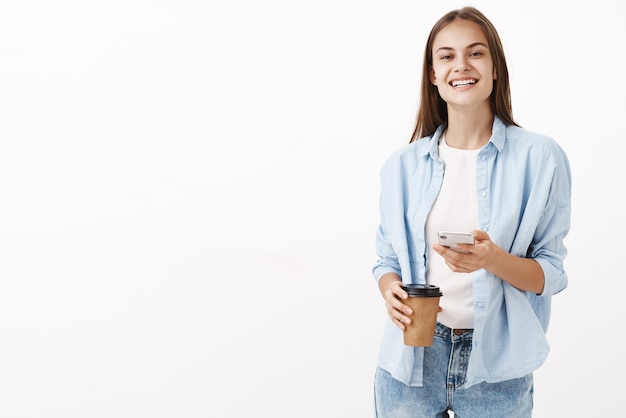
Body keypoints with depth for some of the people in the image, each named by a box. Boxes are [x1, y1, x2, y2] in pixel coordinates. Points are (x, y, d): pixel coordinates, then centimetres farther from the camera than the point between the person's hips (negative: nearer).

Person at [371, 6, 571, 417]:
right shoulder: (403, 164, 2)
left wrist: (494, 260, -24)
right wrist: (391, 290, -12)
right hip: (412, 356, 2)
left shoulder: (539, 157, -6)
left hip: (496, 369, -2)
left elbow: (551, 273, -5)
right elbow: (387, 259, 9)